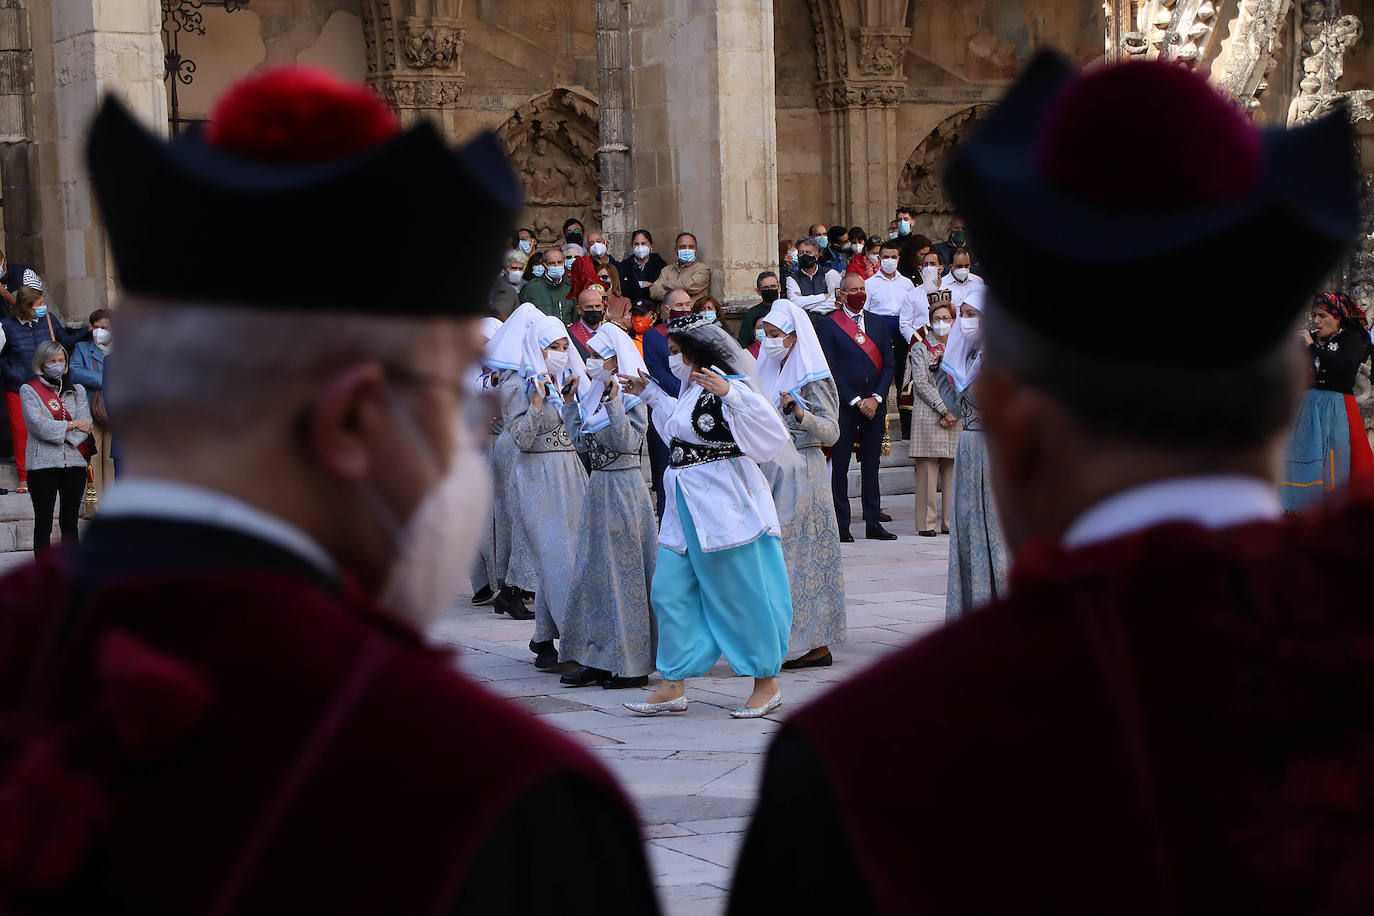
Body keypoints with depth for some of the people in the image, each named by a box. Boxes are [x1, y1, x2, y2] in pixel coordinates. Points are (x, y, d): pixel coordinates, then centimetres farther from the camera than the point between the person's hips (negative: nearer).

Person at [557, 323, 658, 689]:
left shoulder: (632, 398, -11)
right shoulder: (594, 396, 11)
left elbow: (627, 442, -21)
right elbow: (581, 440, 12)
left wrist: (613, 403, -26)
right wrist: (569, 403, 9)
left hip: (624, 487, -8)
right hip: (598, 487, 8)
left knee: (624, 572, -4)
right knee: (593, 572, 8)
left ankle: (633, 664, 2)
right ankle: (599, 661, 13)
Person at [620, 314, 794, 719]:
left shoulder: (728, 387, -15)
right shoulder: (692, 389, 12)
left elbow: (770, 430, -27)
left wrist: (730, 393, -37)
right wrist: (651, 394, 31)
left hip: (723, 504, -9)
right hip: (687, 506, 9)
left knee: (740, 596, 0)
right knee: (671, 593, 6)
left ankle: (767, 684, 12)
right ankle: (674, 686, 12)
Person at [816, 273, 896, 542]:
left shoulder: (879, 324, 13)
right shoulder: (828, 325, -1)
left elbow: (888, 365, 10)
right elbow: (830, 368, -6)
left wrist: (876, 398, -4)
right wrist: (855, 400, -10)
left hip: (874, 405, 4)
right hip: (843, 405, -4)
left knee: (871, 464, 7)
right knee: (840, 466, -2)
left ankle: (873, 522, 11)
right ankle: (841, 526, 1)